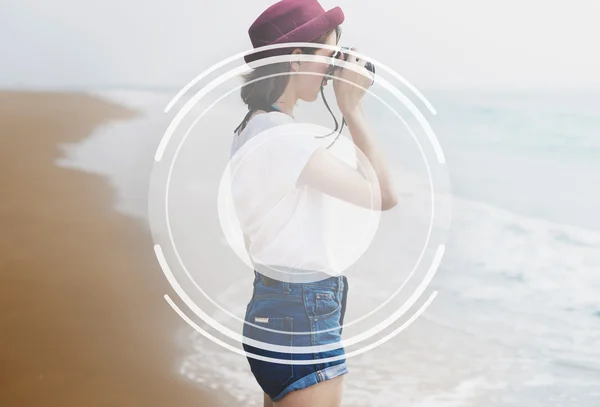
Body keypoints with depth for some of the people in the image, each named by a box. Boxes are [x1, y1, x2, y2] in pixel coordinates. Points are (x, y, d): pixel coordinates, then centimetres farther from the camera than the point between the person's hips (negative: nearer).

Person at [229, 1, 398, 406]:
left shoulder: (255, 129, 9)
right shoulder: (284, 137, -21)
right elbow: (383, 195, -18)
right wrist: (352, 108, -12)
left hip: (274, 308, 10)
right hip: (301, 317, -10)